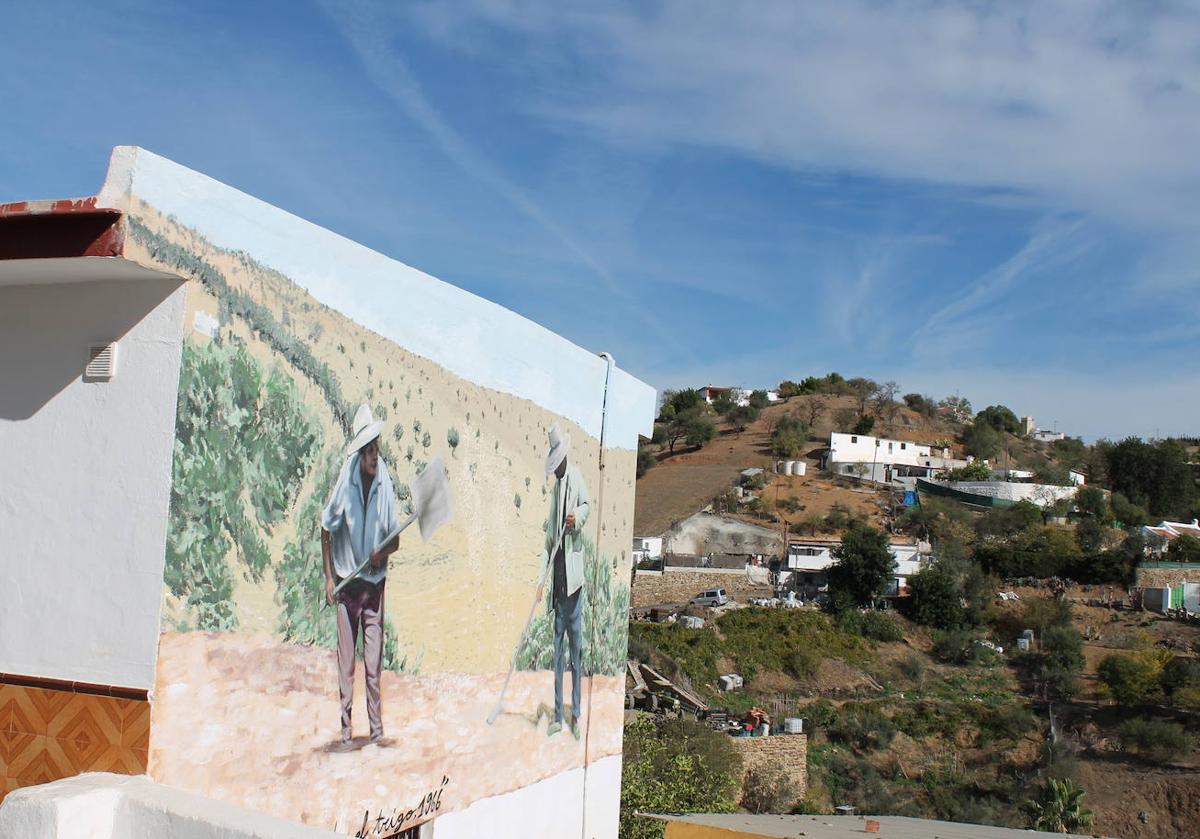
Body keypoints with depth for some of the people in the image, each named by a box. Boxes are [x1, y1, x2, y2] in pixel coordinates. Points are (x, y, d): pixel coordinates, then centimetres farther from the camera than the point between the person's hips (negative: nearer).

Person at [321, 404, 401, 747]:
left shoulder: (384, 487, -5)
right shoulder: (344, 487, -10)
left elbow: (395, 538, 5)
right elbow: (326, 531, 1)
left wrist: (383, 553, -16)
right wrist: (328, 578, -2)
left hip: (375, 585, 1)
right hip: (346, 584, -1)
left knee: (374, 661, 3)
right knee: (346, 660, 2)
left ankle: (376, 726, 12)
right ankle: (345, 728, 11)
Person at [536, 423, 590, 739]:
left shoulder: (576, 479, -2)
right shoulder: (555, 488, 18)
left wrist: (577, 517, -37)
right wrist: (542, 578, 14)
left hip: (573, 570, -7)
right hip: (557, 576, 7)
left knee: (575, 641, -2)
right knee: (558, 644, 9)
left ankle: (575, 714, 6)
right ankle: (558, 715, 15)